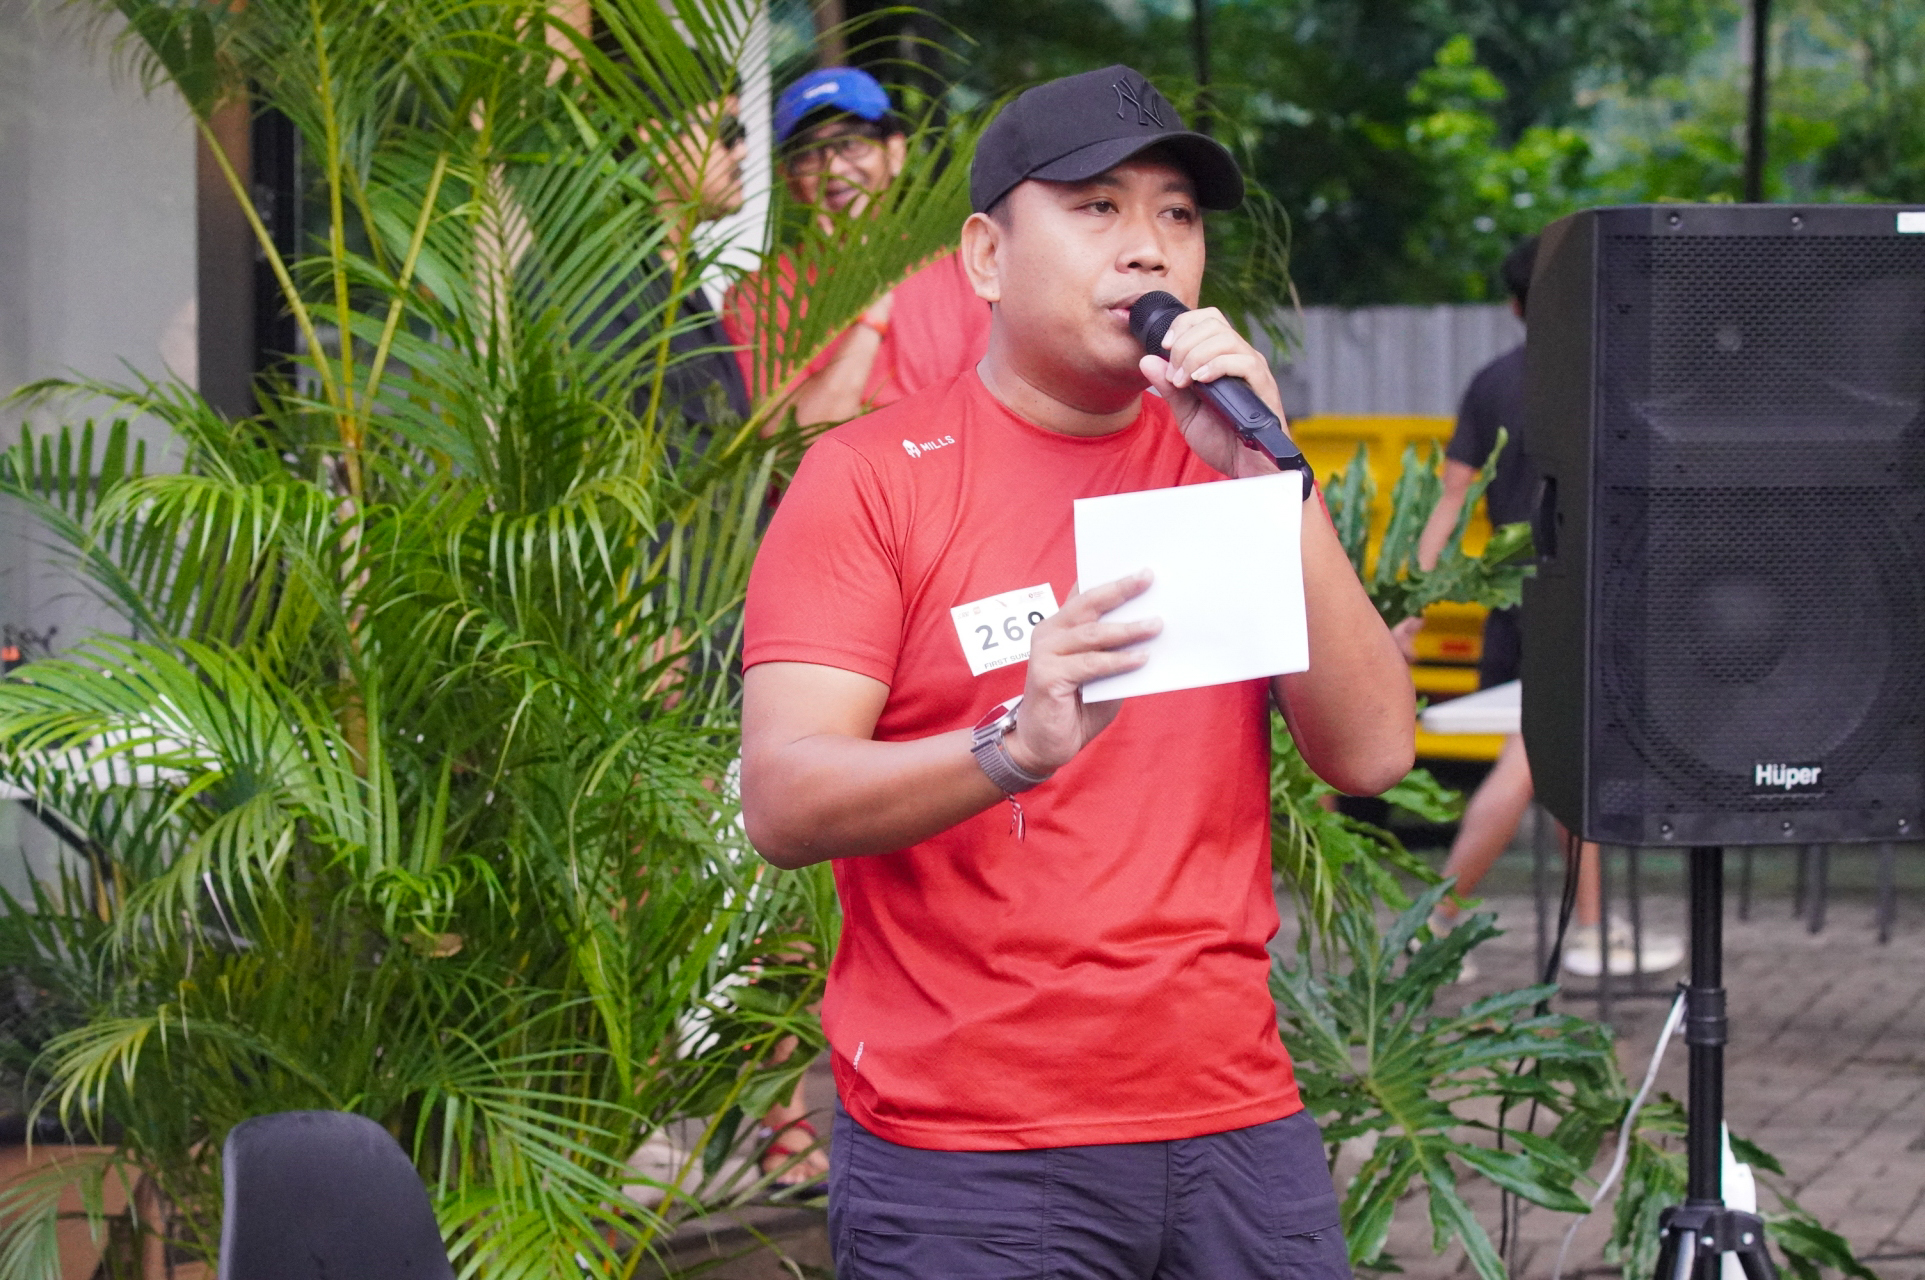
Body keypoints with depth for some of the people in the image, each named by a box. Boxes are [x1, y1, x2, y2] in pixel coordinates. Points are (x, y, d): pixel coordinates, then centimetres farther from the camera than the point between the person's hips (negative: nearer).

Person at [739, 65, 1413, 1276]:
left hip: (1235, 1121, 4)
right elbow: (783, 804, -13)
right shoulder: (871, 479, -3)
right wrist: (1012, 751, -30)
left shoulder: (1225, 460, 10)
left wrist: (1270, 480, -11)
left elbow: (1372, 752, -1)